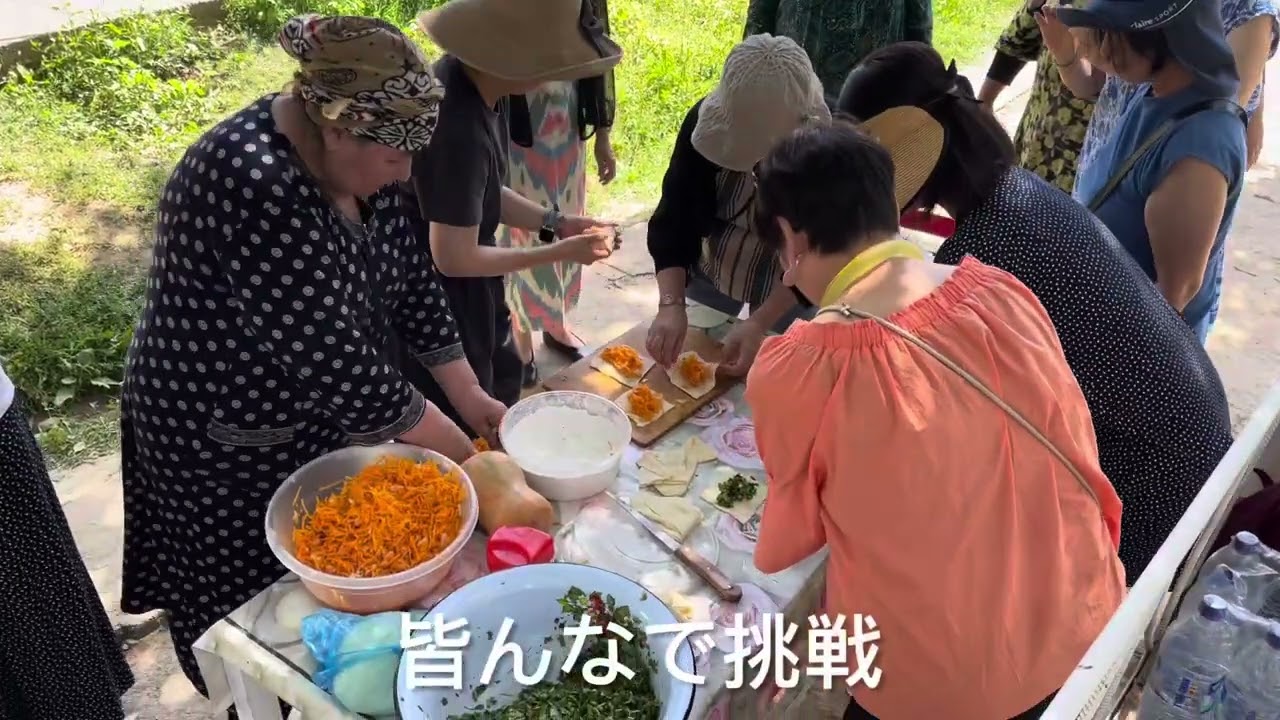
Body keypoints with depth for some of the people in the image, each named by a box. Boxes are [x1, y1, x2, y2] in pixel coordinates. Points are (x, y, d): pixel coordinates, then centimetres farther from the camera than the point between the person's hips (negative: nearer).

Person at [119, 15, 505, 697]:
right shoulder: (255, 188, -34)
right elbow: (335, 363, -33)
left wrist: (468, 395, -1)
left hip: (326, 408, 8)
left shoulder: (350, 152, -7)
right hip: (229, 441, -7)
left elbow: (411, 275, 2)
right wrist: (460, 451, -22)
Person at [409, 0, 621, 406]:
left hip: (468, 288, 9)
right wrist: (558, 252, -18)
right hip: (440, 296, -9)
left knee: (504, 379, 28)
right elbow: (454, 258, -26)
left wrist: (555, 224, -3)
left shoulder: (480, 84, -7)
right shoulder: (459, 129, -35)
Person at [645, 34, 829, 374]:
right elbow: (673, 220, -20)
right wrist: (671, 303, -33)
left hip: (789, 289, -2)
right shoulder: (706, 120, -21)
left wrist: (759, 323, -34)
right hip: (711, 269, 2)